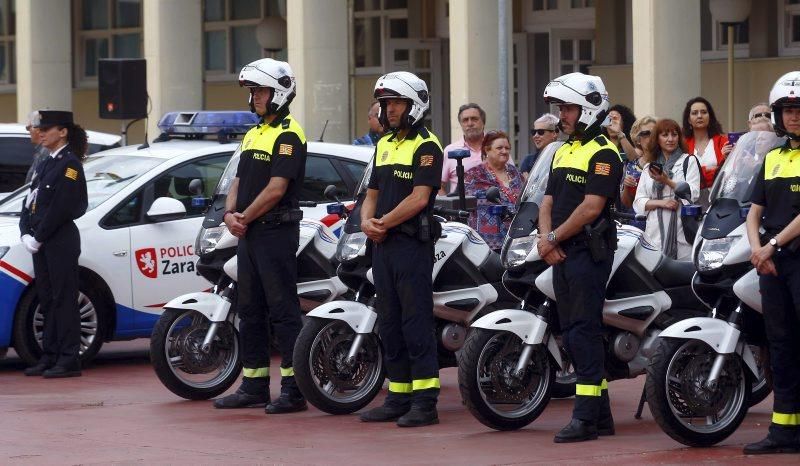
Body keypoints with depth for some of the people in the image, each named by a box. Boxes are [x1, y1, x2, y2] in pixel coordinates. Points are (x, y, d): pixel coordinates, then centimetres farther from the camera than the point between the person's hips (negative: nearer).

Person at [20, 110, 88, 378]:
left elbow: (61, 207, -17)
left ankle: (68, 360, -5)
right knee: (47, 301, 11)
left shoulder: (70, 164, -9)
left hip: (61, 241, -9)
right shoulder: (46, 164, 17)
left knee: (64, 299, -6)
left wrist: (39, 237, -15)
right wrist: (26, 234, 1)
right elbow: (30, 201, 15)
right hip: (40, 243, 9)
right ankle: (49, 357, 15)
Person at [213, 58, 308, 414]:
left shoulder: (288, 135, -11)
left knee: (283, 310, -9)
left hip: (276, 232, -10)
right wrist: (230, 214, 0)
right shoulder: (253, 134, 19)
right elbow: (239, 180, 18)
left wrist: (245, 218, -11)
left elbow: (276, 188, -18)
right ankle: (254, 386, 17)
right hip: (248, 236, 10)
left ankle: (294, 388, -8)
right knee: (250, 311, 11)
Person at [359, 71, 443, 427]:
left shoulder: (426, 147, -8)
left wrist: (384, 223, -13)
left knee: (416, 322, -9)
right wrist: (367, 221, 0)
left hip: (413, 242, -9)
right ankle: (398, 397, 16)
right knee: (389, 323, 10)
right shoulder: (384, 145, 18)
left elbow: (419, 198, -17)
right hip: (383, 245, 9)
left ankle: (425, 401, -9)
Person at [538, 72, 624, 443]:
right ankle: (601, 415, 16)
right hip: (563, 256, 9)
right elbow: (548, 201, 17)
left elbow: (592, 207, -18)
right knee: (572, 333, 10)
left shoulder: (603, 153, -10)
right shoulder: (564, 151, 19)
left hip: (589, 252, -9)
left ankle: (586, 418, -11)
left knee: (584, 332, -11)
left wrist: (555, 237, -12)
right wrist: (545, 237, -1)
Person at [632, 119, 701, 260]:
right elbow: (638, 202, 12)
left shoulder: (689, 161, 11)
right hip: (655, 235, 3)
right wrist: (661, 202, -7)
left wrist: (667, 181, -14)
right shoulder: (649, 167, 20)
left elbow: (693, 194, -2)